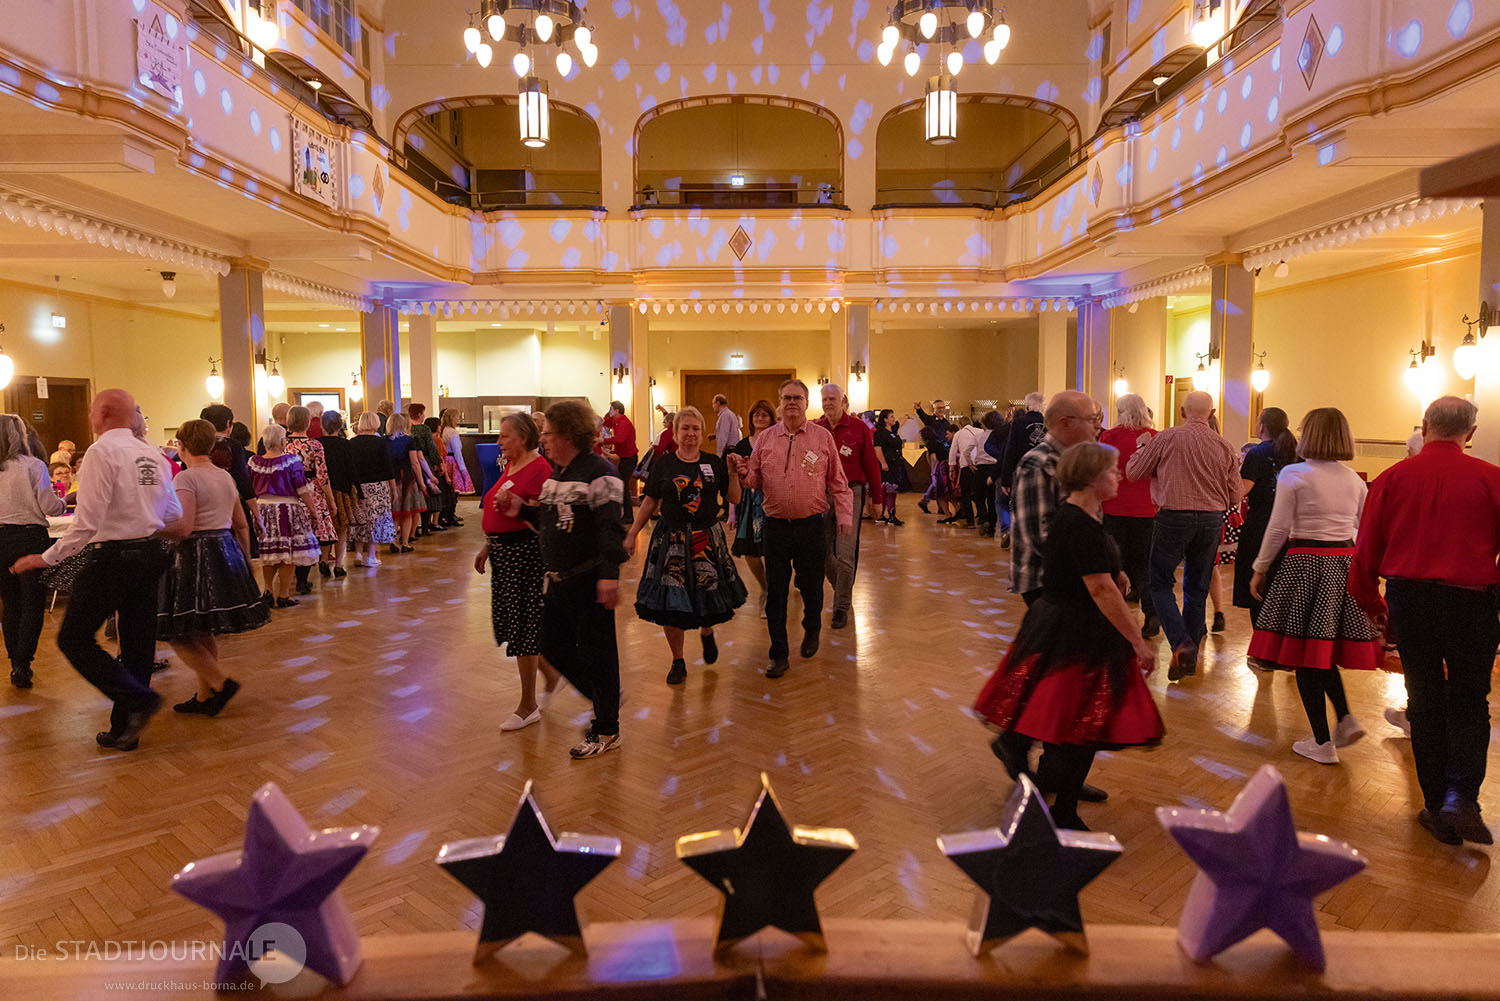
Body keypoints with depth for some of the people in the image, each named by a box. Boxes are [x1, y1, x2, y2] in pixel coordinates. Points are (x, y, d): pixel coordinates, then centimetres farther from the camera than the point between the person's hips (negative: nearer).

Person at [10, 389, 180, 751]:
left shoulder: (102, 451, -13)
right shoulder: (154, 454, 8)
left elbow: (89, 518, -18)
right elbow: (174, 513, 13)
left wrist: (48, 557, -11)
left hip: (112, 556, -7)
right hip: (150, 555, 7)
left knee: (74, 638, 4)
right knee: (137, 643, 11)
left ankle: (138, 700, -7)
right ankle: (125, 729, 20)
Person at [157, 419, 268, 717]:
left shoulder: (185, 478, -12)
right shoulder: (226, 477, 11)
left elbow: (183, 528, -21)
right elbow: (242, 525, 16)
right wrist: (246, 561, 25)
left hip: (195, 557, -8)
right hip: (227, 552, 8)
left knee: (180, 634, -1)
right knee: (204, 631, 15)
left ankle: (222, 683, -9)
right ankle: (204, 697, 21)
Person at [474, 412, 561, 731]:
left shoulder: (539, 469, -14)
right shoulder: (509, 467, 14)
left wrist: (518, 506, -32)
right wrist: (487, 546, 20)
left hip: (525, 552, -10)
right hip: (503, 551, 10)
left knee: (521, 627, -2)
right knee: (508, 622, 15)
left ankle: (528, 707, 9)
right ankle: (552, 674, 33)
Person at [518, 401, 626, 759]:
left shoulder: (598, 472, -15)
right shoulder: (557, 471, 13)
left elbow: (611, 527, -22)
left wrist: (609, 575, -30)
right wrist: (520, 508, 8)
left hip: (589, 581, -9)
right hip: (558, 579, 10)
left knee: (595, 652, 2)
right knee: (553, 646, 17)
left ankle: (607, 731, 18)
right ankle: (605, 701, 36)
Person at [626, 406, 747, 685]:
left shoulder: (714, 463, 5)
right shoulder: (663, 465, 4)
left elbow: (734, 499, 6)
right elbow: (649, 503, 7)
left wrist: (733, 474, -9)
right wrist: (632, 534, 4)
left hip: (708, 539, 1)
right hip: (671, 540, 0)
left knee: (709, 597, 1)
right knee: (669, 601, -2)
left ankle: (706, 633, 38)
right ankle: (677, 662, 15)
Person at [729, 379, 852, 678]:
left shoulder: (823, 437, 2)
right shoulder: (765, 438, 6)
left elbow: (838, 483, 3)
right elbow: (755, 479, 9)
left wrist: (844, 515, -4)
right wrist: (744, 473, -11)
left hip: (811, 526, -1)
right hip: (775, 526, 1)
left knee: (811, 586, 11)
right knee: (775, 591, 5)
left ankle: (812, 631, 41)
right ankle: (779, 655, 16)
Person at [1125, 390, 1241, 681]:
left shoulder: (1166, 439, -6)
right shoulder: (1224, 447, 3)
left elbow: (1133, 472, 4)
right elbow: (1235, 495, 8)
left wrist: (1141, 449, 22)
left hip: (1174, 517, -4)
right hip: (1212, 519, 4)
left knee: (1160, 582, 5)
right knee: (1197, 589, 13)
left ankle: (1181, 644, -14)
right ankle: (1191, 658, 20)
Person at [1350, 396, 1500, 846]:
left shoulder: (1392, 478, 0)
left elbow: (1367, 548, 3)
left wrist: (1370, 601, 15)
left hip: (1407, 596, 2)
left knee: (1424, 701, 11)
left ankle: (1438, 807, 17)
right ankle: (1460, 797, -6)